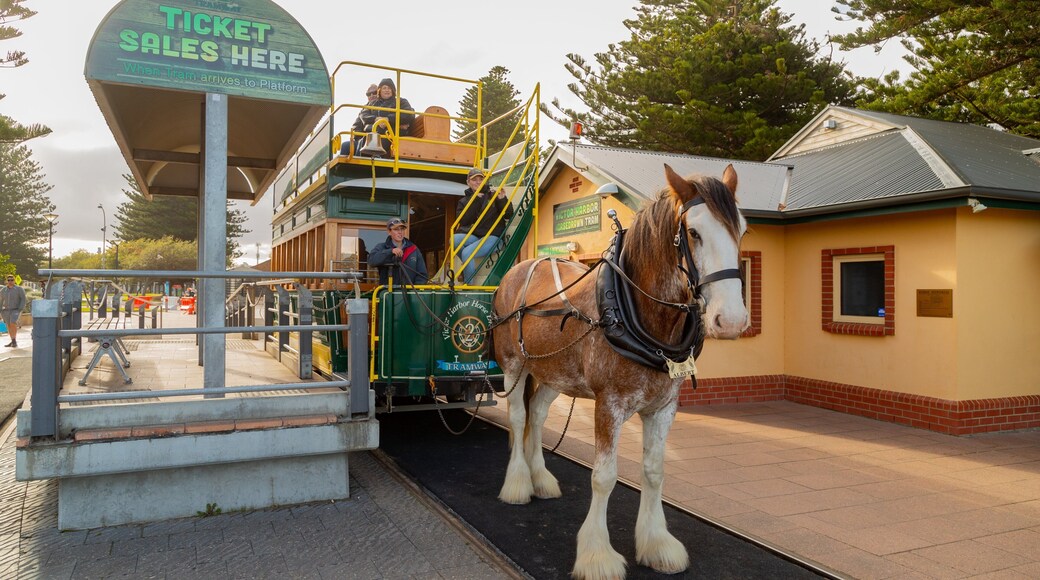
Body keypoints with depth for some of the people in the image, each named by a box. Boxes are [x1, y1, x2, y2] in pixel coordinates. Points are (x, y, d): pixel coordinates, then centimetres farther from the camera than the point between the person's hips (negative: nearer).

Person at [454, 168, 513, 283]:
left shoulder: (493, 196, 8)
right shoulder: (464, 201, 13)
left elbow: (508, 216, 2)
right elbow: (462, 221, -6)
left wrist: (503, 200, -14)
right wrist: (475, 201, -8)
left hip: (492, 236, -3)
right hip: (473, 237, 3)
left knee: (467, 252, -29)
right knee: (455, 239, -29)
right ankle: (468, 268, -6)